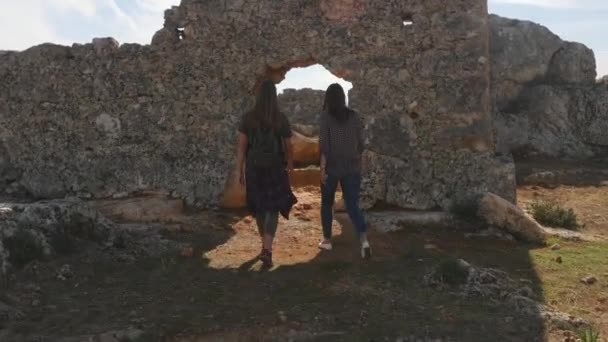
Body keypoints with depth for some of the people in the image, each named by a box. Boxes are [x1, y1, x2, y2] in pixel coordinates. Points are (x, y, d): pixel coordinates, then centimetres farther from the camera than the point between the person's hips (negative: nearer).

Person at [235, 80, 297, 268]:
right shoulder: (281, 118, -5)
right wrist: (290, 167, 19)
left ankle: (266, 245, 34)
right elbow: (288, 147, 2)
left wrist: (240, 171, 2)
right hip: (275, 168, -1)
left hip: (254, 167, 2)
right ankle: (267, 250, -16)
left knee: (258, 205, 19)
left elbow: (241, 145, -6)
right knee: (273, 208, 0)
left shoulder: (248, 117, -4)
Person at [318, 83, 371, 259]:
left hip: (332, 167, -3)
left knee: (327, 203, 16)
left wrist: (322, 168, -9)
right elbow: (360, 143, 6)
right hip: (352, 168, 3)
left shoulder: (326, 116, -8)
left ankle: (327, 240, 24)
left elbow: (324, 144, -12)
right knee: (352, 205, 3)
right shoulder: (355, 116, 3)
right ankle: (364, 240, -16)